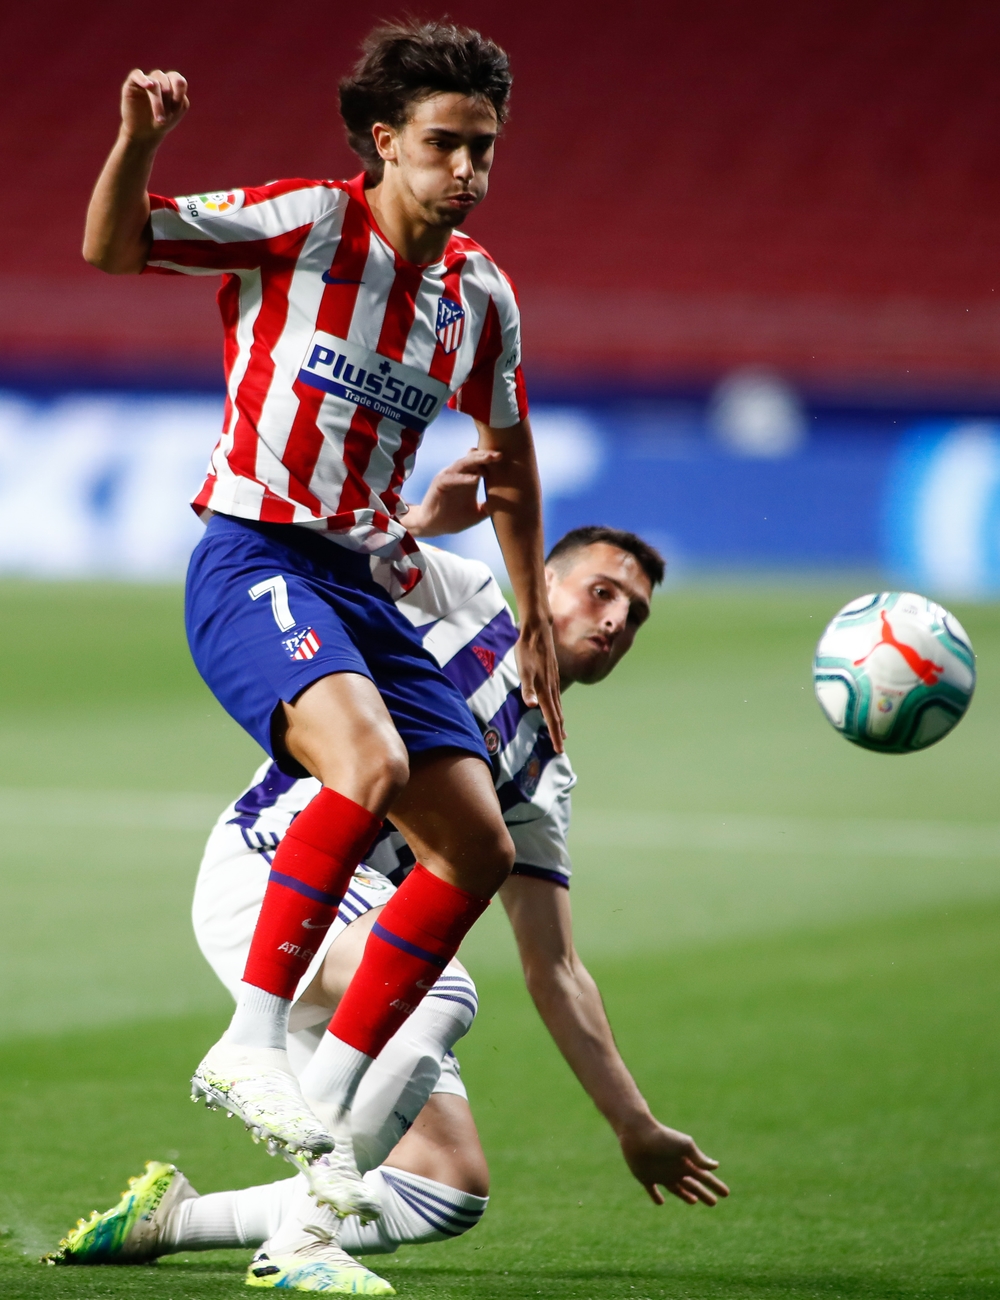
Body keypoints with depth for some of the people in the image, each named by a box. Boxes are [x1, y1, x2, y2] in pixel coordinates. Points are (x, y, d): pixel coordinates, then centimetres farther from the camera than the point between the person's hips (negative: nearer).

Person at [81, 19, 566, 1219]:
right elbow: (110, 249, -9)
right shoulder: (300, 224, -8)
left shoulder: (481, 296, 9)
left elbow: (507, 462, 24)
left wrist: (536, 626, 26)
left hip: (368, 586, 7)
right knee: (369, 761, -34)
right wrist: (138, 144, -29)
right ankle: (251, 1044, -28)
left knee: (479, 849, -1)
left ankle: (324, 1110, 6)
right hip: (255, 564, -7)